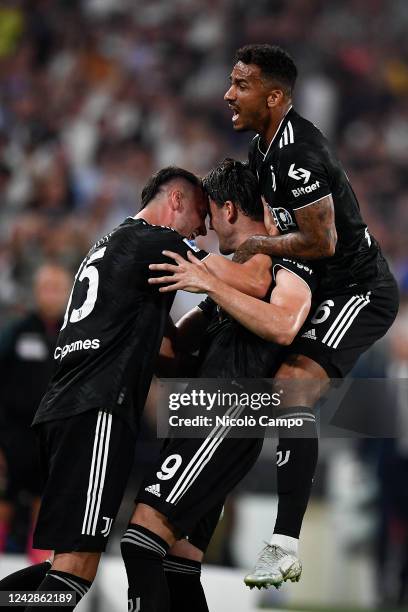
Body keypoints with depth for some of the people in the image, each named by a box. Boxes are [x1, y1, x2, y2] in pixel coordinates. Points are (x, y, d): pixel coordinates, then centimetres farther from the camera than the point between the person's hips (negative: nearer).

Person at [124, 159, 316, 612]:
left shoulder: (287, 264, -2)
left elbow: (283, 327, -24)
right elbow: (175, 344, 35)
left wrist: (210, 284, -22)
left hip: (233, 415, -10)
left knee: (146, 528, -22)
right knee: (176, 561, 7)